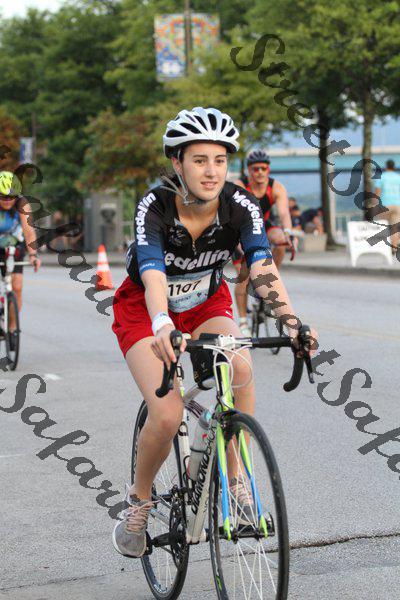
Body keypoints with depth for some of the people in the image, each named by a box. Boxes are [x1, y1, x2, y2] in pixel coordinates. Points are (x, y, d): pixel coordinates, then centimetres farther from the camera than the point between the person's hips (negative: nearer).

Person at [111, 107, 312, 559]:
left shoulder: (240, 206, -22)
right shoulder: (154, 207, -29)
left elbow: (262, 267, -37)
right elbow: (153, 274, -44)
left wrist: (291, 321, -55)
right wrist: (163, 326, -64)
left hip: (206, 304, 3)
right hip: (144, 309, -2)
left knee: (240, 368, -30)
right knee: (167, 416, -21)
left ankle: (235, 479, -13)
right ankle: (139, 500, 7)